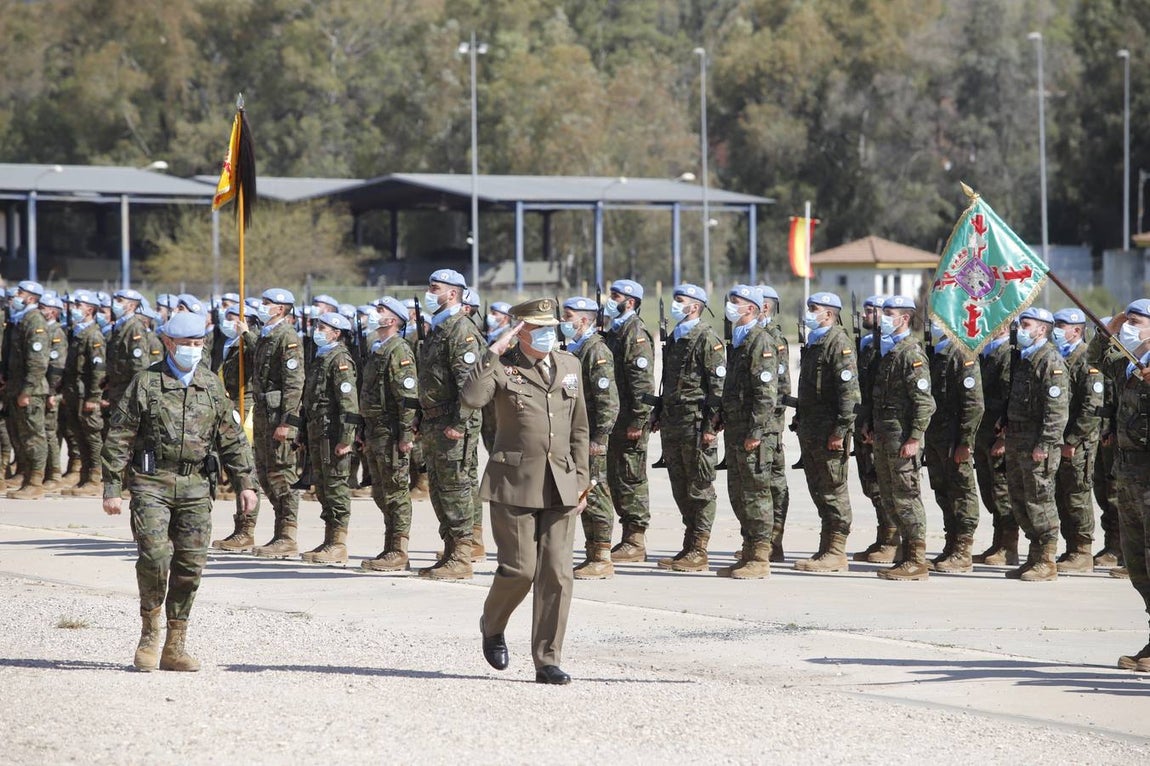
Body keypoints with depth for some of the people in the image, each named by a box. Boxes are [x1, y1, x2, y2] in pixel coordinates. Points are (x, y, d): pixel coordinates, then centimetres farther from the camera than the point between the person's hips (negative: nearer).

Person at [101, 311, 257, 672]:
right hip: (151, 482, -4)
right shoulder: (145, 384, 0)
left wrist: (245, 482, 9)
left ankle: (175, 646, 9)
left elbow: (231, 439, 17)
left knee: (191, 564, 0)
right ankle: (150, 633, 5)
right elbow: (118, 438, -1)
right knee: (154, 556, -16)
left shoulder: (212, 386, 12)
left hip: (194, 487, 4)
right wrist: (111, 488, -5)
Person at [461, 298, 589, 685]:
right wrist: (494, 353, -19)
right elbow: (471, 397, -22)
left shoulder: (570, 366, 13)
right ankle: (492, 624, 27)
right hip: (515, 482, -4)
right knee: (519, 568, -5)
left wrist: (581, 479, 12)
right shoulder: (503, 367, -2)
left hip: (560, 486, 4)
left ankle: (548, 661, 3)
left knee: (557, 573, -2)